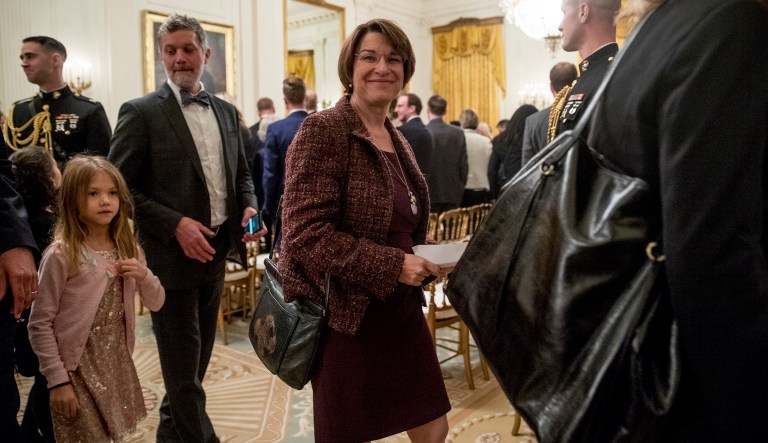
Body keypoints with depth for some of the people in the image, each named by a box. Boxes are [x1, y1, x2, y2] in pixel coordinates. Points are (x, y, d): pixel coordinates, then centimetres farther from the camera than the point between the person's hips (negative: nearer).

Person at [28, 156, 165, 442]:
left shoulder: (128, 249, 1)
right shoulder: (60, 256, -16)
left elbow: (156, 303, 7)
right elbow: (39, 325, -12)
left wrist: (143, 276, -12)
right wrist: (57, 380, -13)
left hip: (118, 362, 5)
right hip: (79, 367, -5)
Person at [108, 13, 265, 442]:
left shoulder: (226, 112, 9)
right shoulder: (141, 112, -7)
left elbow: (241, 173, 17)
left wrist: (250, 207, -3)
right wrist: (175, 224, -20)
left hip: (216, 250, 6)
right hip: (172, 255, -6)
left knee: (198, 357, 20)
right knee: (184, 365, 4)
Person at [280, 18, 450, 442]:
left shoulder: (397, 140, 11)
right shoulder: (322, 131, -13)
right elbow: (305, 233, -22)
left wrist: (424, 257, 2)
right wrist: (393, 266, -23)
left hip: (400, 307, 7)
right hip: (346, 314, -7)